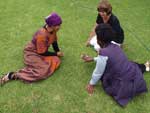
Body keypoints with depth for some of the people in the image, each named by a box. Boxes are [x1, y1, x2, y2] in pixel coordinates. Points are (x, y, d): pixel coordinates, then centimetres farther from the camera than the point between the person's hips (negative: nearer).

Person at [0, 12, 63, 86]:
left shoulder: (53, 29, -8)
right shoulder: (42, 35, -31)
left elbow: (54, 41, 9)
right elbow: (42, 53, -21)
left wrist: (58, 52, -4)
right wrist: (56, 54, -12)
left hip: (41, 52, 8)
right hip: (32, 53, -8)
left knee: (56, 61, -17)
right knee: (43, 71, -27)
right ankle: (13, 75, -17)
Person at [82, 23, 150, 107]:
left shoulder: (103, 53, -24)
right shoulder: (114, 45, -2)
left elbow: (98, 72, -11)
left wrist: (91, 84, 4)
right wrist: (92, 59, 26)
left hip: (125, 85, -7)